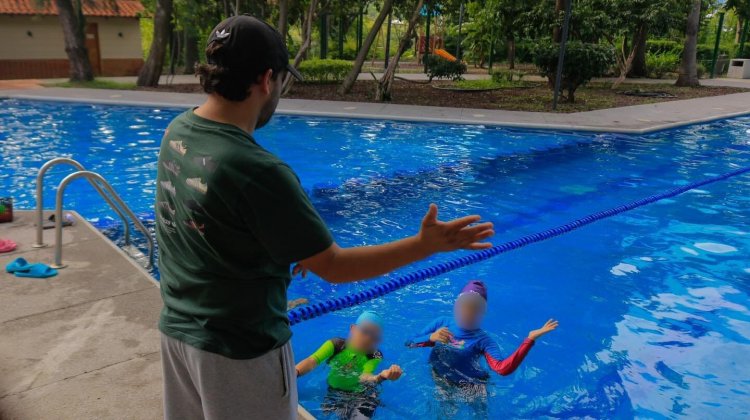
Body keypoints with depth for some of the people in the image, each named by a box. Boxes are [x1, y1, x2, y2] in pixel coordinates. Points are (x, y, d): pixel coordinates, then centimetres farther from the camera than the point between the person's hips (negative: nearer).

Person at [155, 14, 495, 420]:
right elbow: (332, 266, -24)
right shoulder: (257, 171, -30)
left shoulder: (177, 131, -5)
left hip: (178, 327, 8)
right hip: (240, 347, -7)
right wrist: (425, 245, -18)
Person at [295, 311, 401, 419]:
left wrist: (381, 376, -63)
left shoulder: (375, 356, -19)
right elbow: (312, 361, -31)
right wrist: (292, 374, -52)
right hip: (334, 393, 3)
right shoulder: (336, 345, -17)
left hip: (362, 395, -2)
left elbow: (364, 377, -39)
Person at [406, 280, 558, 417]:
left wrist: (530, 339, -47)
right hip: (441, 383, 3)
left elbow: (503, 368, -40)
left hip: (471, 389, -3)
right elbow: (409, 343, -11)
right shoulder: (441, 323, -11)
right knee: (445, 414, 25)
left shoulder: (482, 339, -22)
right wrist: (431, 338, -32)